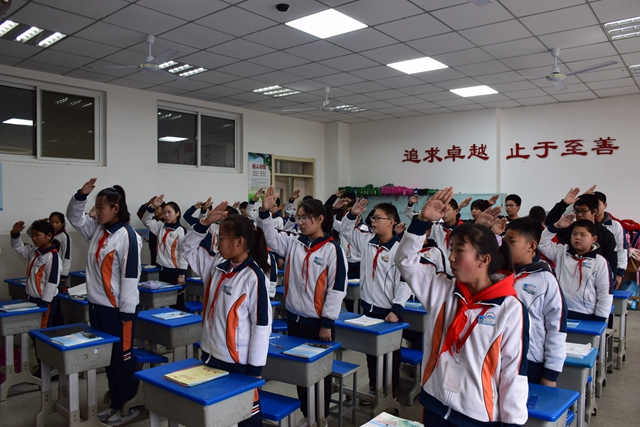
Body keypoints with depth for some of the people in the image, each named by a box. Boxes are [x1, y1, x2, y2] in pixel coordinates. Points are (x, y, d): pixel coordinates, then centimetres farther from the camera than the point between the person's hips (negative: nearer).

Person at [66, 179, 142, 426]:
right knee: (107, 359, 17)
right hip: (97, 306, 8)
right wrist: (81, 195, 2)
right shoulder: (97, 229, 6)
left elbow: (130, 275, -19)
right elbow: (74, 218, 21)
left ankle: (130, 407, 20)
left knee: (122, 359, 4)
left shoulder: (127, 236, -18)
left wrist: (126, 312, -17)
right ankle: (115, 404, 32)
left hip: (117, 309, -8)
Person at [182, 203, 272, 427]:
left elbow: (262, 324, -18)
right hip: (209, 355, 8)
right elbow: (188, 249, 14)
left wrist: (255, 369, -15)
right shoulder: (217, 267, 2)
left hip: (237, 363, -8)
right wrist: (205, 223, -1)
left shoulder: (254, 277, -20)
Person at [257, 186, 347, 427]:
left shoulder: (332, 249, -14)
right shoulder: (293, 243, 2)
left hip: (318, 322, -5)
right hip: (294, 319, 6)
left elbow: (337, 288, -15)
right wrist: (265, 212, -15)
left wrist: (327, 323, -15)